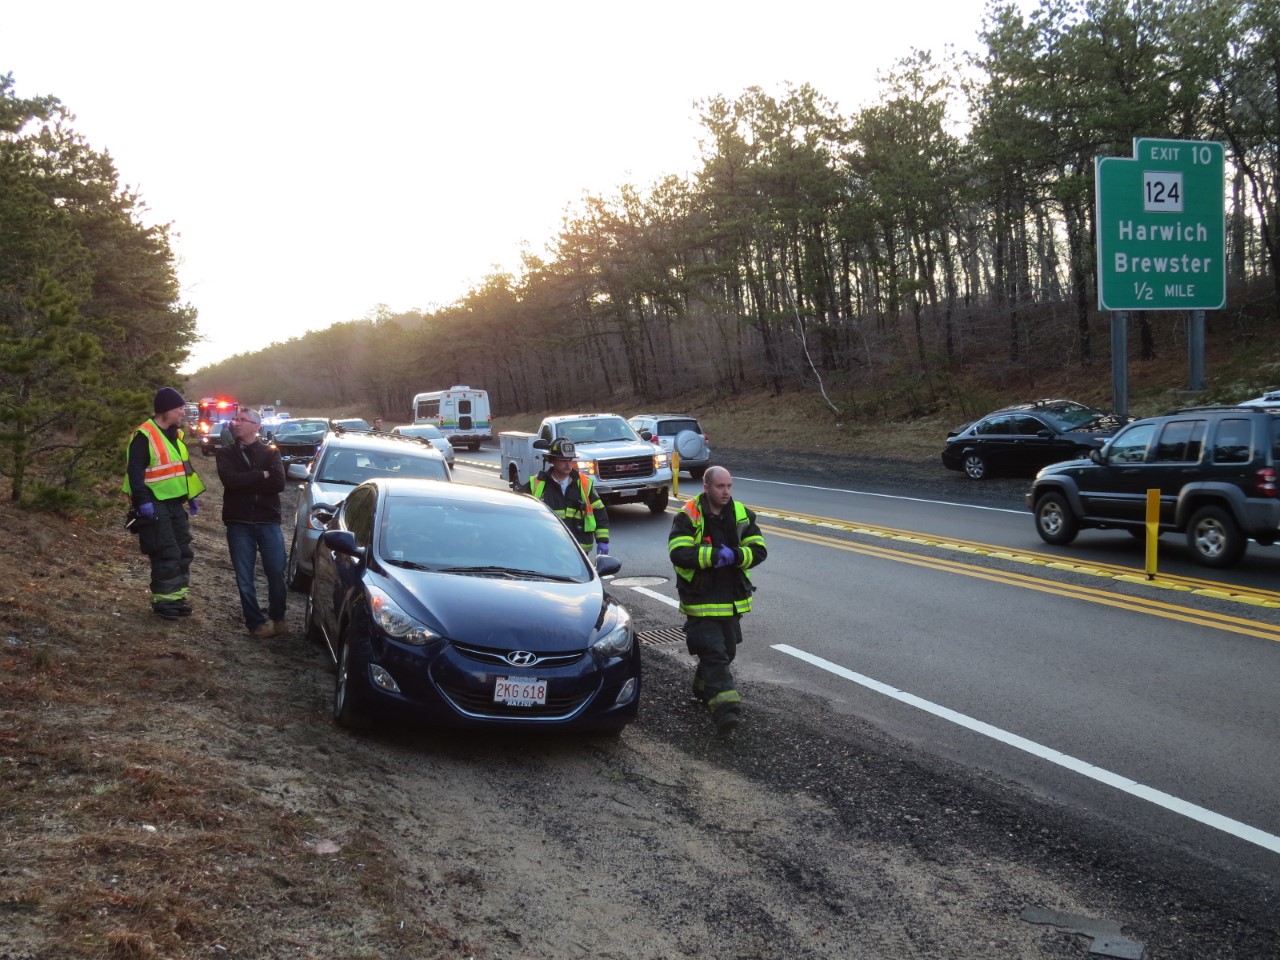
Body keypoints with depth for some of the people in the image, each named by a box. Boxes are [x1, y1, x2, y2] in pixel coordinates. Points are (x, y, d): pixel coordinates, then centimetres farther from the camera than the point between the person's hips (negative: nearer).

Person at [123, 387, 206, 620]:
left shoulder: (175, 435, 14)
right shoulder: (145, 436, -14)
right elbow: (135, 471, -19)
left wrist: (192, 496, 22)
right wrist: (143, 500, -25)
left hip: (175, 503, 9)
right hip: (155, 505, -9)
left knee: (183, 551, 10)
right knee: (166, 554, -9)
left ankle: (177, 596, 21)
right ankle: (163, 600, 2)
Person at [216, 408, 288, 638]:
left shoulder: (270, 452, 7)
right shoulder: (226, 453, 8)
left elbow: (279, 482, -11)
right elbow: (229, 480, -13)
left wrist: (244, 482, -11)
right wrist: (261, 476, -10)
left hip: (268, 522, 0)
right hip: (239, 524, 0)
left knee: (277, 573, 1)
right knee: (245, 578, 2)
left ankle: (277, 618, 20)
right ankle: (256, 622, 12)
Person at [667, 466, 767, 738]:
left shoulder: (742, 515, 3)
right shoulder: (688, 516, -11)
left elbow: (759, 550, -2)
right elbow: (678, 553, -22)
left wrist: (734, 555, -21)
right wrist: (714, 555, -27)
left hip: (732, 600, 6)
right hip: (701, 600, -6)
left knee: (726, 652, 19)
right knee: (714, 654, -13)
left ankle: (703, 688, 44)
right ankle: (725, 709, -17)